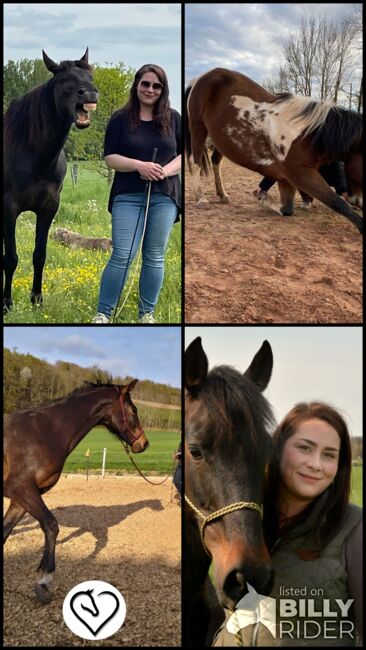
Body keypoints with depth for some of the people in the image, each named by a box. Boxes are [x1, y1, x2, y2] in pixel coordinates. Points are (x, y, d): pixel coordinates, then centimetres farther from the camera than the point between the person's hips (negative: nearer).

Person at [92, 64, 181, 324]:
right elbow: (110, 157, -2)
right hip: (128, 197, -2)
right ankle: (103, 313, 3)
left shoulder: (173, 119, 8)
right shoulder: (120, 118, 2)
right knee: (122, 256, -7)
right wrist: (140, 165, -18)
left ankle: (147, 313, 18)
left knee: (155, 257, 7)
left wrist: (166, 170, -13)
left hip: (164, 197, 2)